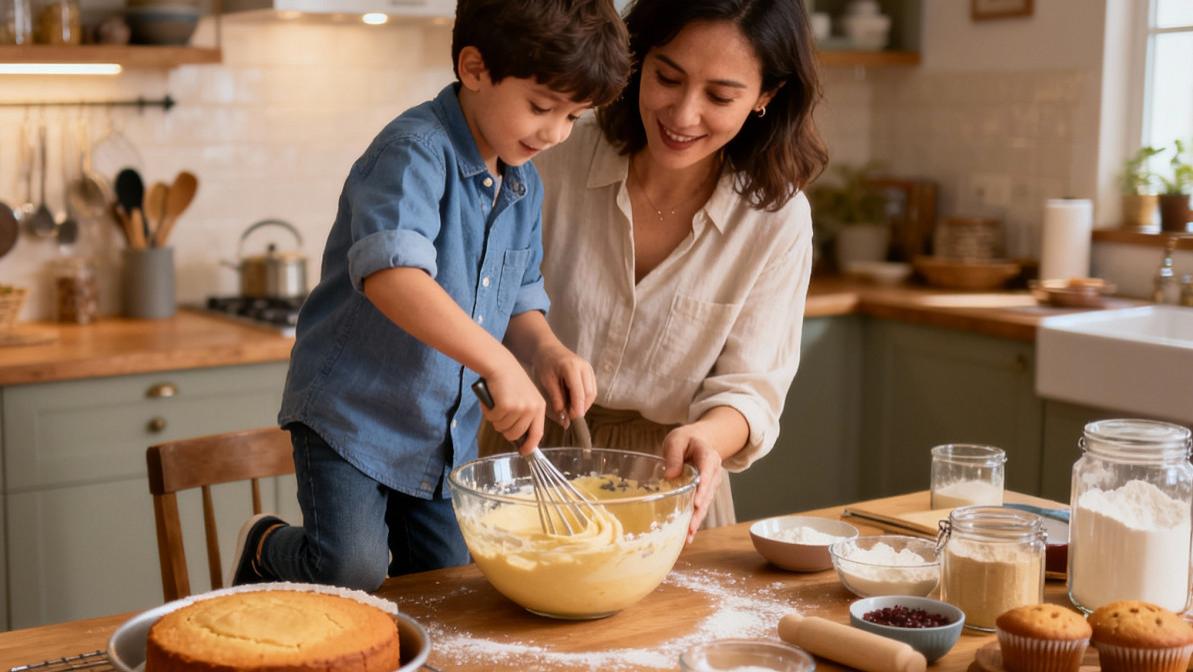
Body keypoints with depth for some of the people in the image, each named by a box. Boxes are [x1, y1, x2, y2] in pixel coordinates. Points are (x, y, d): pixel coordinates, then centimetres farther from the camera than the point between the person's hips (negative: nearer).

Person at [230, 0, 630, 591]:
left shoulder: (525, 188, 6)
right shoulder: (416, 149, -20)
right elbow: (390, 274, -36)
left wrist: (548, 352, -9)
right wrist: (500, 364, -41)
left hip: (447, 431, 8)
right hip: (352, 410, -8)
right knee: (351, 568, -20)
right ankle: (266, 547, 12)